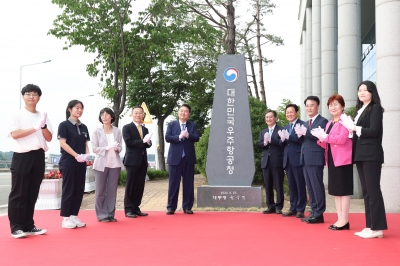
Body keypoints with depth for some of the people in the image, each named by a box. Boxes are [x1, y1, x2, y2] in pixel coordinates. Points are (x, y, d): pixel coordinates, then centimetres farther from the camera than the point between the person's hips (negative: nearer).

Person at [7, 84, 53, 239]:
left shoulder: (43, 116, 14)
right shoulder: (17, 115, 1)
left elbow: (49, 138, 8)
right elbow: (15, 134, -13)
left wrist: (43, 126, -9)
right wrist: (35, 128, -14)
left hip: (38, 156, 5)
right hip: (22, 156, -5)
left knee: (32, 194, 9)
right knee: (18, 194, -3)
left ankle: (29, 226, 16)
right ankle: (16, 227, 2)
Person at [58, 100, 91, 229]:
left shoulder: (83, 127, 13)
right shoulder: (64, 125, -5)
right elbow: (62, 143, -12)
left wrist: (86, 154, -7)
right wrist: (76, 155, -20)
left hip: (81, 163, 6)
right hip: (68, 162, -6)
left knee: (79, 190, 7)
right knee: (68, 190, -2)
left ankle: (74, 216, 15)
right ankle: (66, 218, 5)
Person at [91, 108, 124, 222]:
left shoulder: (117, 131, 6)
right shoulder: (97, 131, 0)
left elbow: (120, 146, 9)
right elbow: (94, 148, -4)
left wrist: (117, 149, -13)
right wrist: (107, 148, -17)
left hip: (115, 163, 2)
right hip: (101, 164, -2)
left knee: (112, 190, 6)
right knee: (101, 191, 2)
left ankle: (110, 214, 15)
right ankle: (102, 215, 10)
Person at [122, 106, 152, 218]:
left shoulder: (145, 129, 17)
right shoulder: (127, 127, -2)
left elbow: (148, 144, 10)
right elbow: (129, 142, -15)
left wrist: (148, 142, -13)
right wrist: (143, 141, -17)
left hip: (143, 160, 6)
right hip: (132, 160, -6)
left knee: (140, 186, 7)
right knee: (130, 186, -1)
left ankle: (136, 208, 16)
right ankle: (128, 209, 5)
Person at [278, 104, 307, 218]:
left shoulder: (302, 124, -4)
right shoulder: (285, 127, 20)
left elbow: (303, 140, -16)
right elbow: (283, 144, 15)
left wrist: (288, 137, -22)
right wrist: (282, 139, -6)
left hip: (298, 159, -7)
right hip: (287, 160, 7)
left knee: (300, 185, 0)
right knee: (292, 186, 11)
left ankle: (300, 209, 6)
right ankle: (293, 208, 17)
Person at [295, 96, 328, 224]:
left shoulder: (323, 121, -5)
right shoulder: (305, 123, 21)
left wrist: (305, 132, -21)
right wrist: (300, 135, -3)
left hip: (315, 158, -8)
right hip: (305, 159, 8)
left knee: (317, 186, -5)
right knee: (310, 187, 11)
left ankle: (319, 214, 0)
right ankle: (314, 212, 18)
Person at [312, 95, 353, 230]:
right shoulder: (329, 123, 18)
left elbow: (342, 138, -20)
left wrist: (325, 136, -14)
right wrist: (321, 139, -2)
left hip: (343, 159, -9)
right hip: (332, 159, 9)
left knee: (343, 189, -4)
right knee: (335, 190, 10)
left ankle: (344, 220, 2)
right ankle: (339, 219, 17)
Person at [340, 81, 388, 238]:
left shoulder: (375, 108, -4)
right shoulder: (360, 110, 17)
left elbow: (374, 131, -15)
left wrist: (355, 128, -11)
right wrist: (352, 130, -2)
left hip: (371, 155, -8)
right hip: (361, 155, 8)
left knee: (373, 190, -6)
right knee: (366, 191, 9)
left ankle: (377, 228, -2)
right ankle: (370, 226, 14)